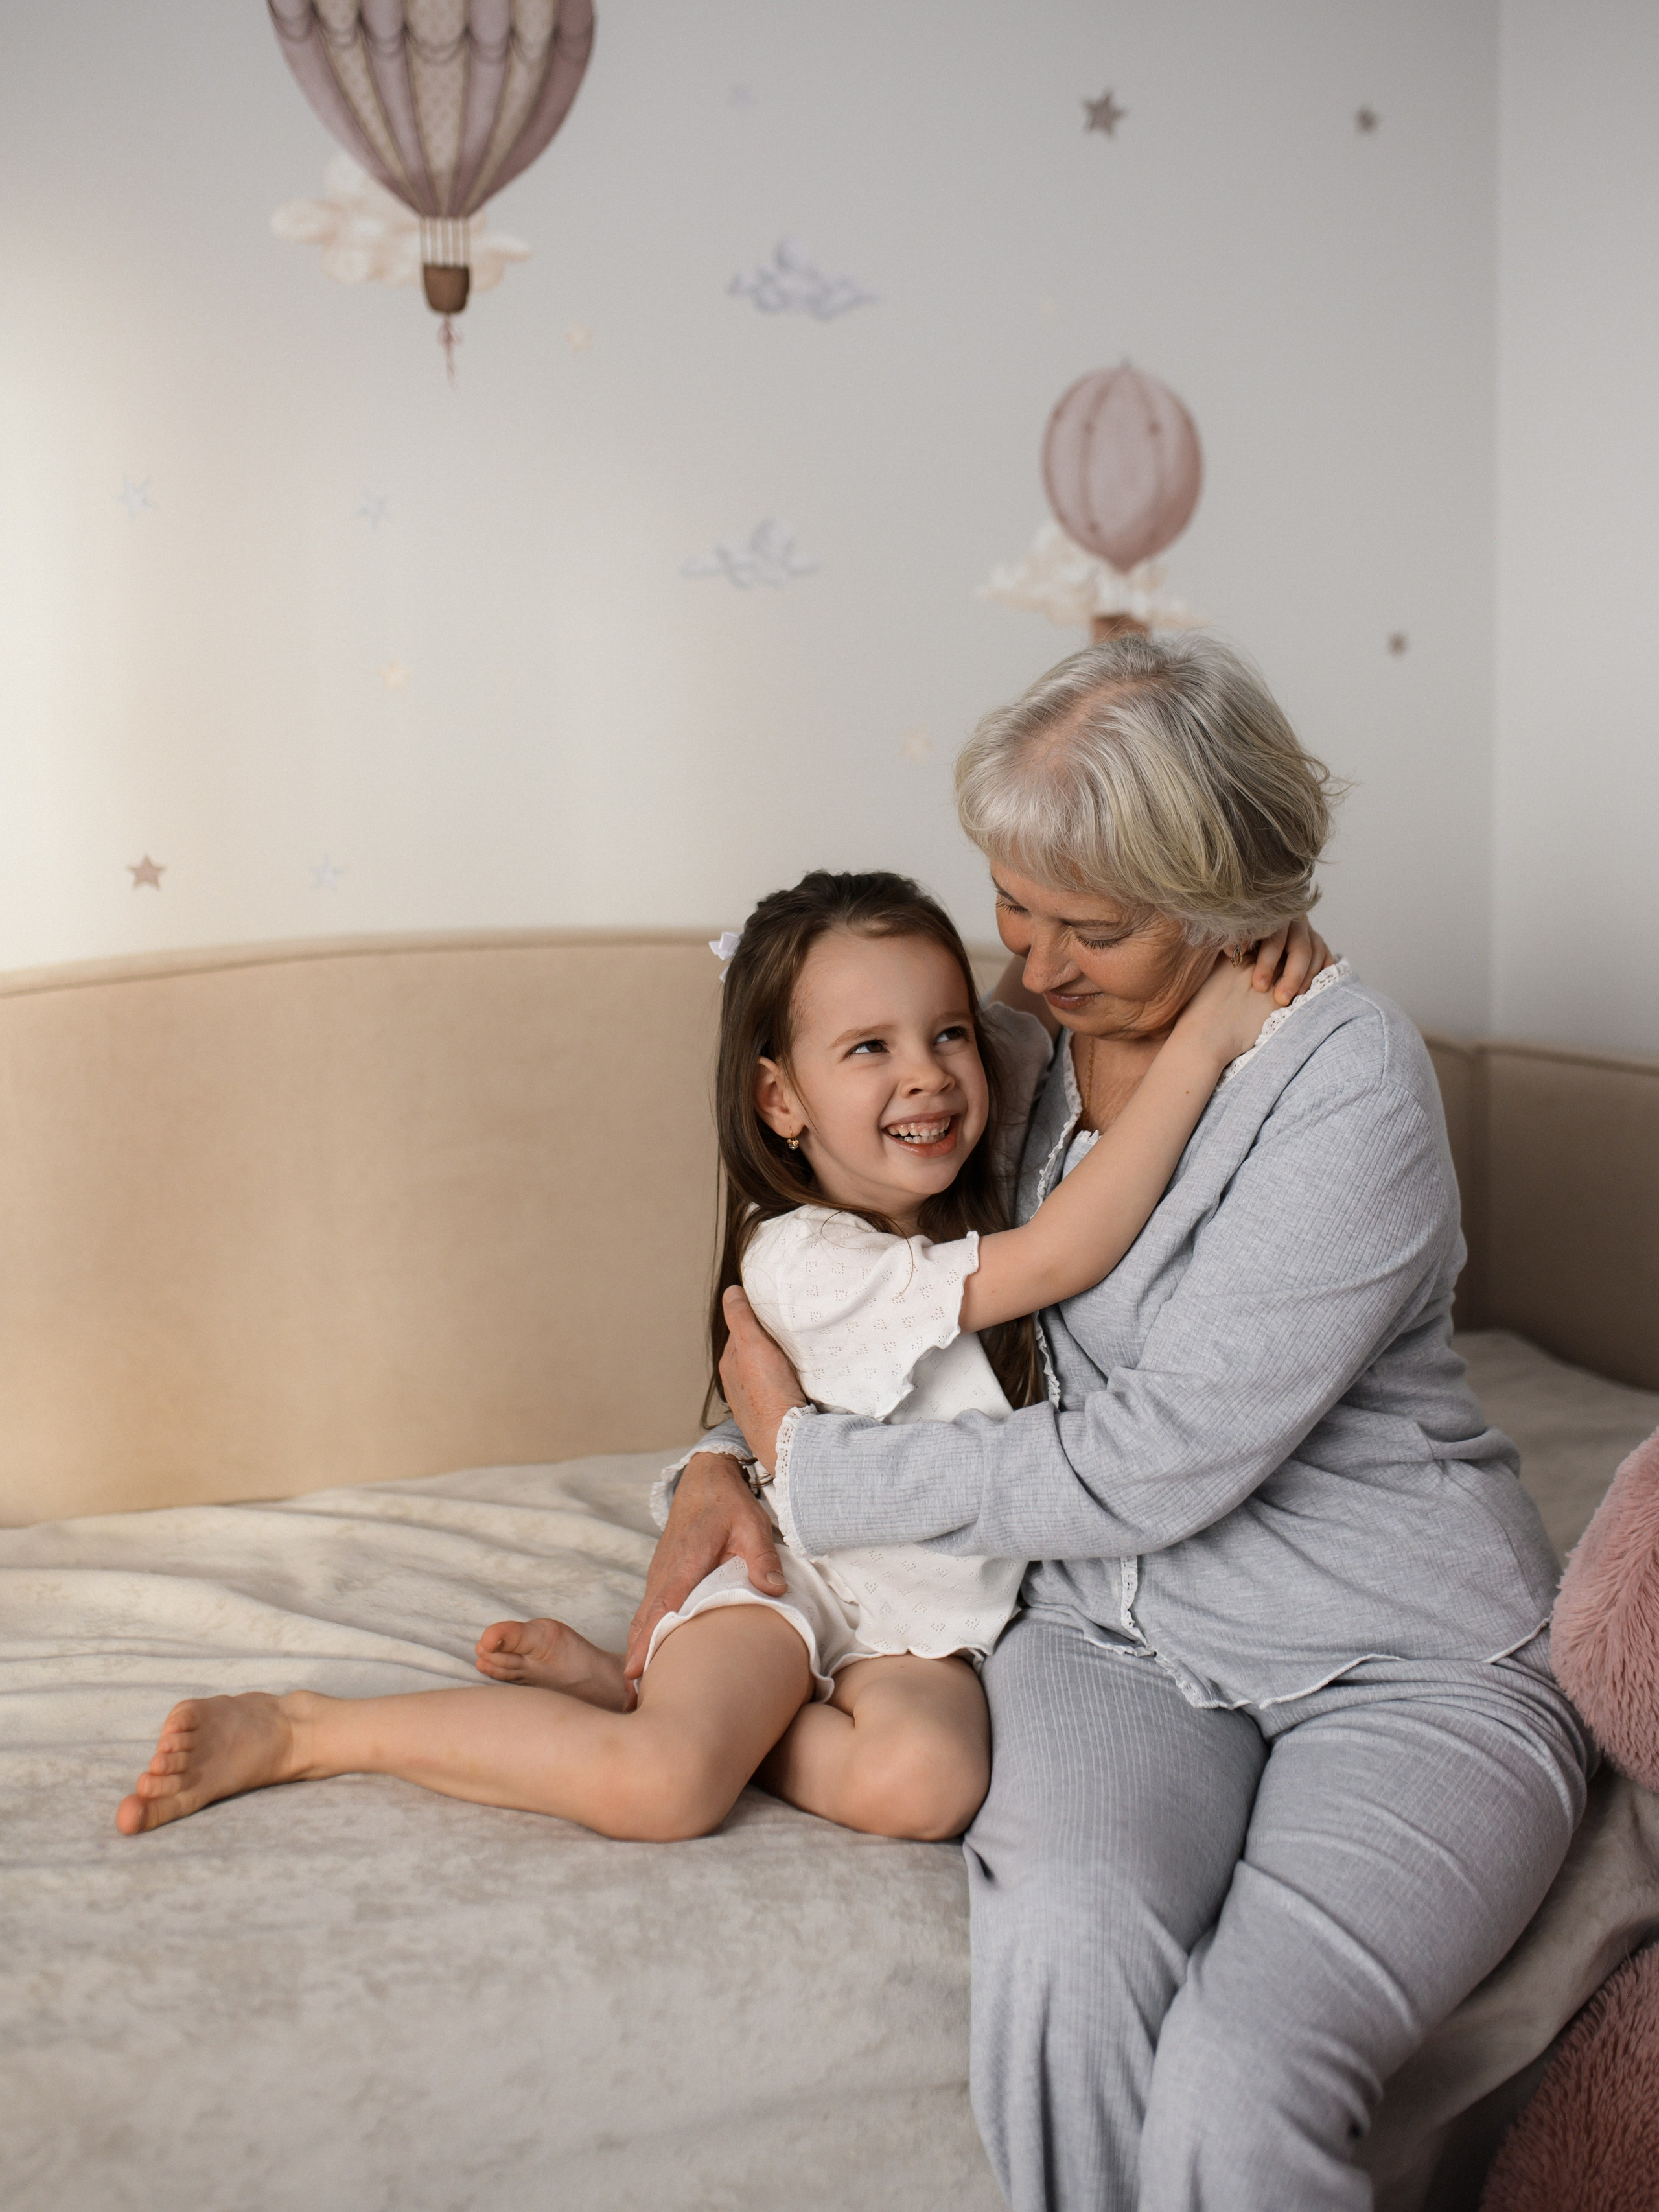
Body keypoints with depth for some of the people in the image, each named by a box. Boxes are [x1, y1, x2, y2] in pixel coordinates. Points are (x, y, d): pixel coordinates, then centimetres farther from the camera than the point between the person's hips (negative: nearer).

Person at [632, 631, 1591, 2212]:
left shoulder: (1352, 1084, -17)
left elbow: (1152, 1461, -20)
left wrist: (812, 1465, -11)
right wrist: (723, 1465, 1)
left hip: (1399, 1661, -4)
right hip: (1118, 1627, 4)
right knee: (1063, 1951, -29)